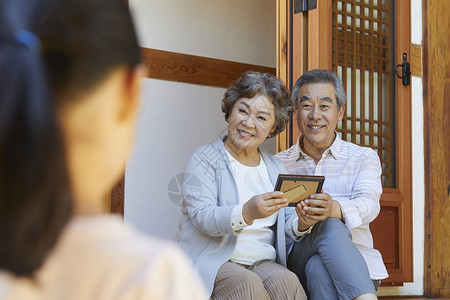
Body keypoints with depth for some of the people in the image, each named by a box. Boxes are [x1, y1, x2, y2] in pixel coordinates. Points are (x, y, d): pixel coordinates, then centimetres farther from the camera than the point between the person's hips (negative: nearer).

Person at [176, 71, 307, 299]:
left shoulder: (276, 168, 19)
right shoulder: (204, 159, 3)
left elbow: (288, 227, 11)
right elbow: (201, 216, -13)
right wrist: (246, 213, -32)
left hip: (263, 263, 4)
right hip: (213, 262, -4)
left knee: (287, 281, -29)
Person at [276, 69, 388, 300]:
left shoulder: (364, 158, 11)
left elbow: (368, 204, -10)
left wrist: (334, 208, -35)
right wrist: (300, 223, -26)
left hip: (356, 267, 0)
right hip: (295, 262, 0)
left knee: (318, 268, -37)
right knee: (329, 227, -34)